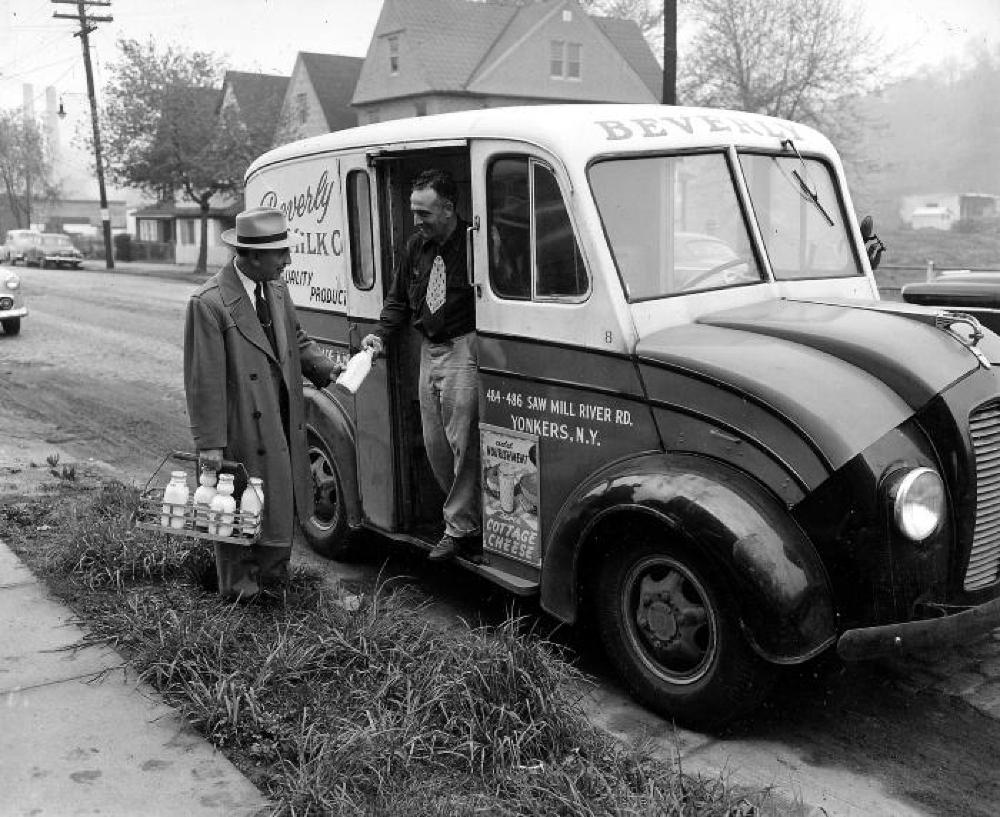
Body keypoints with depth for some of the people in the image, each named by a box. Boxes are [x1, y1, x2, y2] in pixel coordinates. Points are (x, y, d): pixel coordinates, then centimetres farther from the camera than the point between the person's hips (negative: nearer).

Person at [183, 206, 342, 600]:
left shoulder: (276, 287, 4)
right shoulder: (209, 303, -20)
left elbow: (296, 339, 17)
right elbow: (203, 380, -18)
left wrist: (327, 369, -1)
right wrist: (209, 443, -18)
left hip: (285, 425, 7)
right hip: (245, 432, -7)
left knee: (283, 504, 19)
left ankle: (273, 576, 39)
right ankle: (239, 591, 28)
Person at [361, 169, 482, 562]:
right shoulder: (416, 247, 10)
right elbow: (398, 301, 19)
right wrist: (380, 334, 4)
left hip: (464, 352, -8)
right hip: (429, 351, 8)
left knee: (462, 442, -4)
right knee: (435, 444, 12)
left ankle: (460, 528, 7)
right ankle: (464, 517, 27)